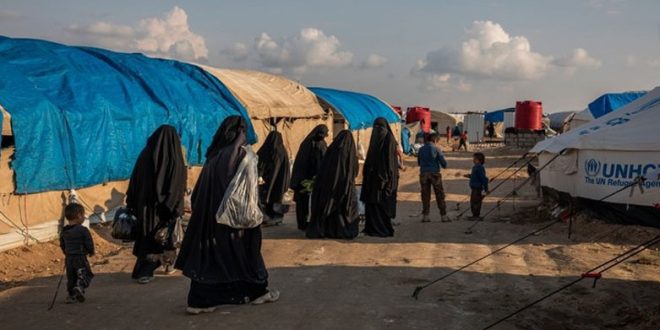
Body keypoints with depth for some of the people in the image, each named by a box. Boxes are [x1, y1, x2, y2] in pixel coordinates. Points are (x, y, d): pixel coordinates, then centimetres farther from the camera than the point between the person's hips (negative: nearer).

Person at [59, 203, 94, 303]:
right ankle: (80, 287, -22)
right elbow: (89, 243, -14)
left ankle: (72, 295, 16)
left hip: (68, 258, 6)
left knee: (71, 278, 15)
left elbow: (62, 245, 12)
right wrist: (91, 252, 5)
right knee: (85, 275, 3)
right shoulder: (83, 230, -15)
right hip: (80, 258, -6)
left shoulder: (64, 231, 4)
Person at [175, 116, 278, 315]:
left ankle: (200, 300, 4)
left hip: (210, 212, 6)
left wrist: (206, 210, 15)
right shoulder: (241, 153, -9)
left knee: (210, 252, 6)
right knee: (243, 250, 8)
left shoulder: (214, 155, 9)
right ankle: (257, 291, 22)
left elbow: (200, 190, 10)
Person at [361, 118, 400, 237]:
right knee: (371, 202, 9)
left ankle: (384, 229, 1)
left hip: (383, 176, -8)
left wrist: (385, 177, -21)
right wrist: (367, 173, 14)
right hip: (373, 175, 8)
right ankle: (372, 228, 16)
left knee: (382, 204, -5)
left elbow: (390, 159, -16)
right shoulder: (375, 139, 14)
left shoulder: (389, 139, -10)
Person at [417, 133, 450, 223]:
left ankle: (425, 216, 8)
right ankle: (443, 216, 6)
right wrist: (444, 166, 14)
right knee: (440, 195, 5)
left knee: (425, 195, 8)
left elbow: (419, 162, 14)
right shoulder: (436, 149, -7)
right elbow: (444, 163, -7)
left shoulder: (421, 149, 4)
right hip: (434, 173, -3)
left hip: (424, 174, 3)